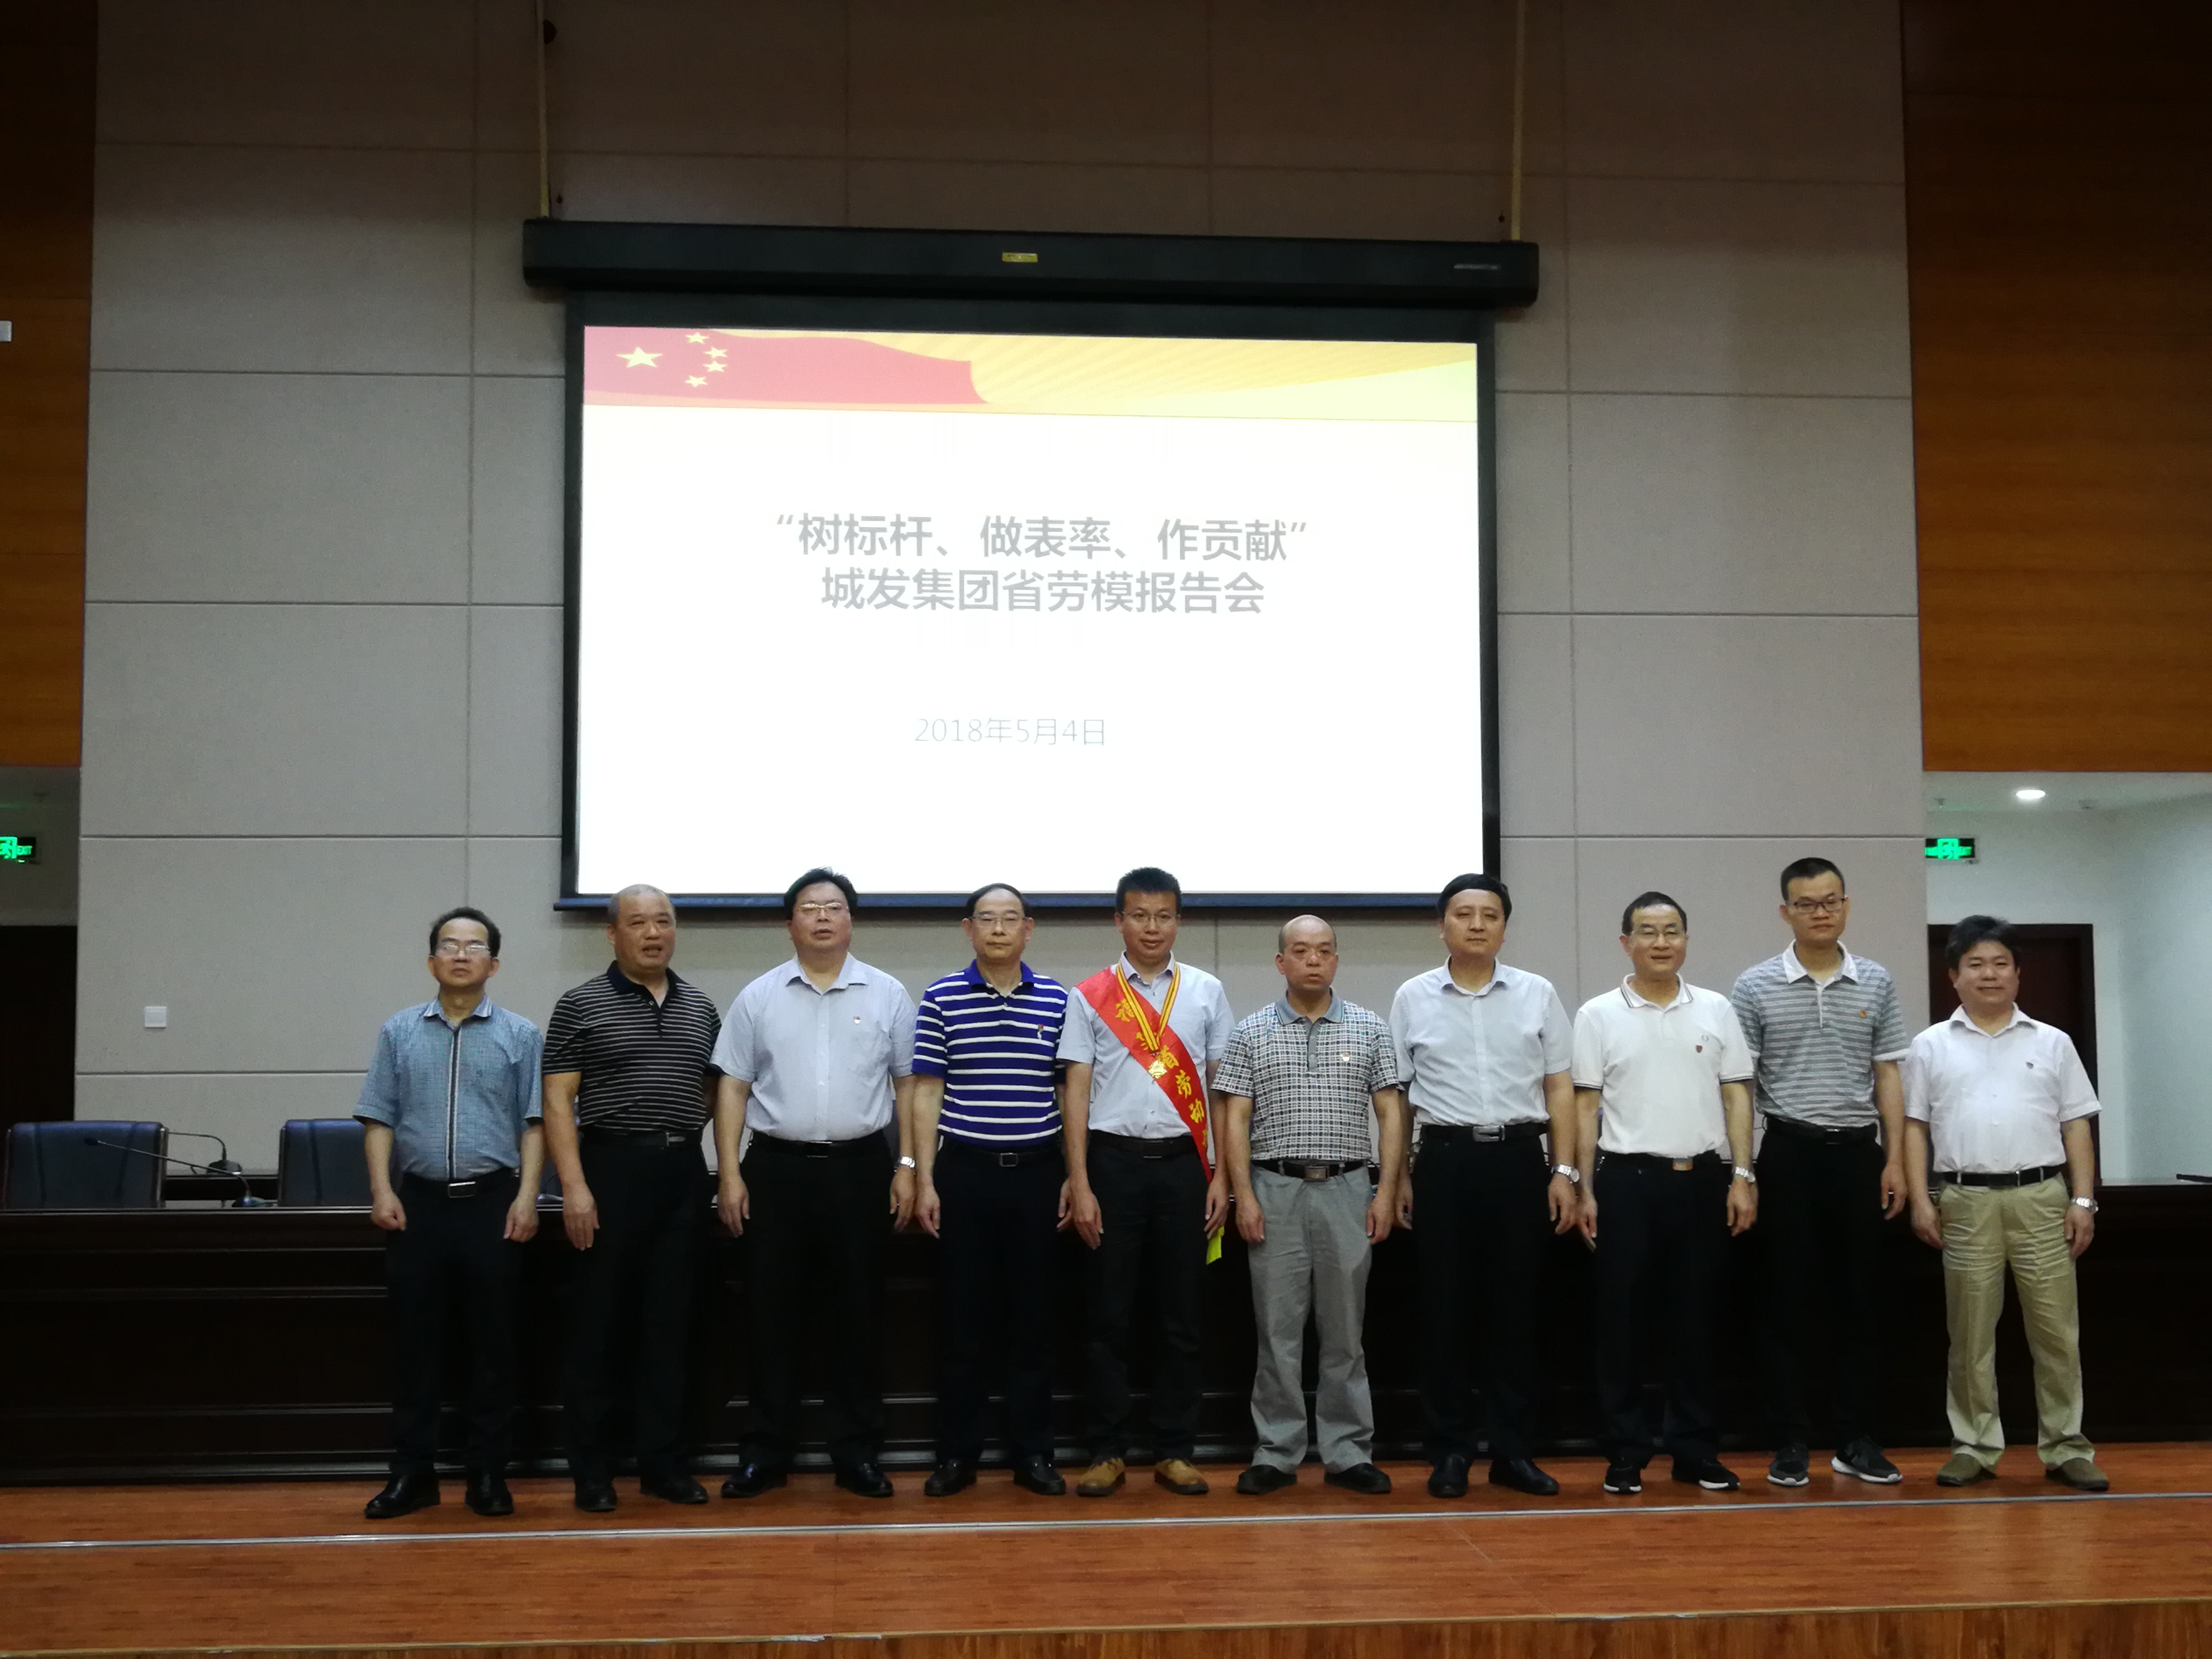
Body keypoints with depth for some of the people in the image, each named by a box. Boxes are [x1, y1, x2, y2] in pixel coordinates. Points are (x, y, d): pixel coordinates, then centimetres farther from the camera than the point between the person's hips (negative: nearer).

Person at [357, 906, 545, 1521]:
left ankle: (489, 1474, 11)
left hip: (493, 1201, -1)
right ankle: (412, 1473, 12)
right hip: (419, 1201, 1)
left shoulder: (520, 1036, 4)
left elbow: (534, 1123, 1)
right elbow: (379, 1118, 6)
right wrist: (382, 1190, -4)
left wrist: (527, 1196, -9)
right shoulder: (400, 1032, 8)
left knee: (493, 1343, 3)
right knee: (414, 1341, 4)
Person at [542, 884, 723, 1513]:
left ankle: (664, 1463, 16)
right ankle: (592, 1471, 9)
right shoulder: (581, 1005, -1)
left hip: (683, 1172, 4)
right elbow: (558, 1100, -5)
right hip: (611, 1169, -4)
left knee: (669, 1322, 8)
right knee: (599, 1322, 1)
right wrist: (574, 1185, -14)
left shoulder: (701, 1008, 12)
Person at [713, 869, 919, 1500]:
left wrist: (908, 1166, 0)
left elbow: (907, 1085, 6)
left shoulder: (887, 995, 5)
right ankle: (766, 1451, 14)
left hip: (861, 1168, 0)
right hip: (776, 1167, 0)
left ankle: (857, 1452, 15)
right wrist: (730, 1175, -2)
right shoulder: (758, 997, 5)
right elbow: (733, 1088, 5)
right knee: (771, 1313, 4)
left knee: (857, 1314, 6)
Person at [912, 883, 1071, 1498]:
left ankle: (1033, 1453, 15)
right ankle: (957, 1454, 13)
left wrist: (1074, 1176, 2)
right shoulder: (940, 1000, 1)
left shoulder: (1059, 1000, 4)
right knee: (960, 1318, 4)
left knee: (1032, 1318, 6)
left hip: (1037, 1172, 1)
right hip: (964, 1172, -1)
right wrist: (924, 1180, -4)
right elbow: (926, 1093, 1)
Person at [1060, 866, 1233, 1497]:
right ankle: (1107, 1452, 11)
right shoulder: (1090, 997, 3)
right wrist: (1079, 1186, -5)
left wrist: (1220, 1178, 2)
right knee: (1109, 1314, 3)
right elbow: (1077, 1091, 1)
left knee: (1180, 1315, 6)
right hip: (1114, 1161, -1)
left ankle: (1174, 1451, 15)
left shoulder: (1206, 993, 7)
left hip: (1183, 1162, 1)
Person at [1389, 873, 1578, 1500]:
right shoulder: (1413, 998, 4)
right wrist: (1398, 1176, 4)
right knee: (1445, 1309, 3)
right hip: (1445, 1160, 0)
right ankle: (1449, 1451, 11)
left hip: (1519, 1158, 1)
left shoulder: (1537, 994, 6)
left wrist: (1564, 1172, 0)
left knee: (1516, 1308, 4)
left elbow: (1560, 1088, 7)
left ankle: (1514, 1450, 13)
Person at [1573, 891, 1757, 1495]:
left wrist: (1742, 1177, -1)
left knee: (1695, 1317, 7)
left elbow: (1736, 1096, 7)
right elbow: (1585, 1106, 2)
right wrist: (1585, 1190, -3)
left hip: (1701, 1178, 2)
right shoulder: (1598, 1015, 2)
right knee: (1621, 1318, 1)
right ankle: (1625, 1454, 9)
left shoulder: (1716, 1010, 7)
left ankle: (1696, 1450, 16)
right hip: (1627, 1179, -1)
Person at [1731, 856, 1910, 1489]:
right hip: (1789, 1152, -2)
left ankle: (1857, 1441, 14)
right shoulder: (1755, 986, -1)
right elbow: (1738, 1083, -1)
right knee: (1787, 1303, 2)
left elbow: (1887, 1078, 8)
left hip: (1857, 1152, 2)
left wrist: (1895, 1160, 1)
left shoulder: (1876, 983, 6)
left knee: (1858, 1302, 6)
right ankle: (1790, 1443, 9)